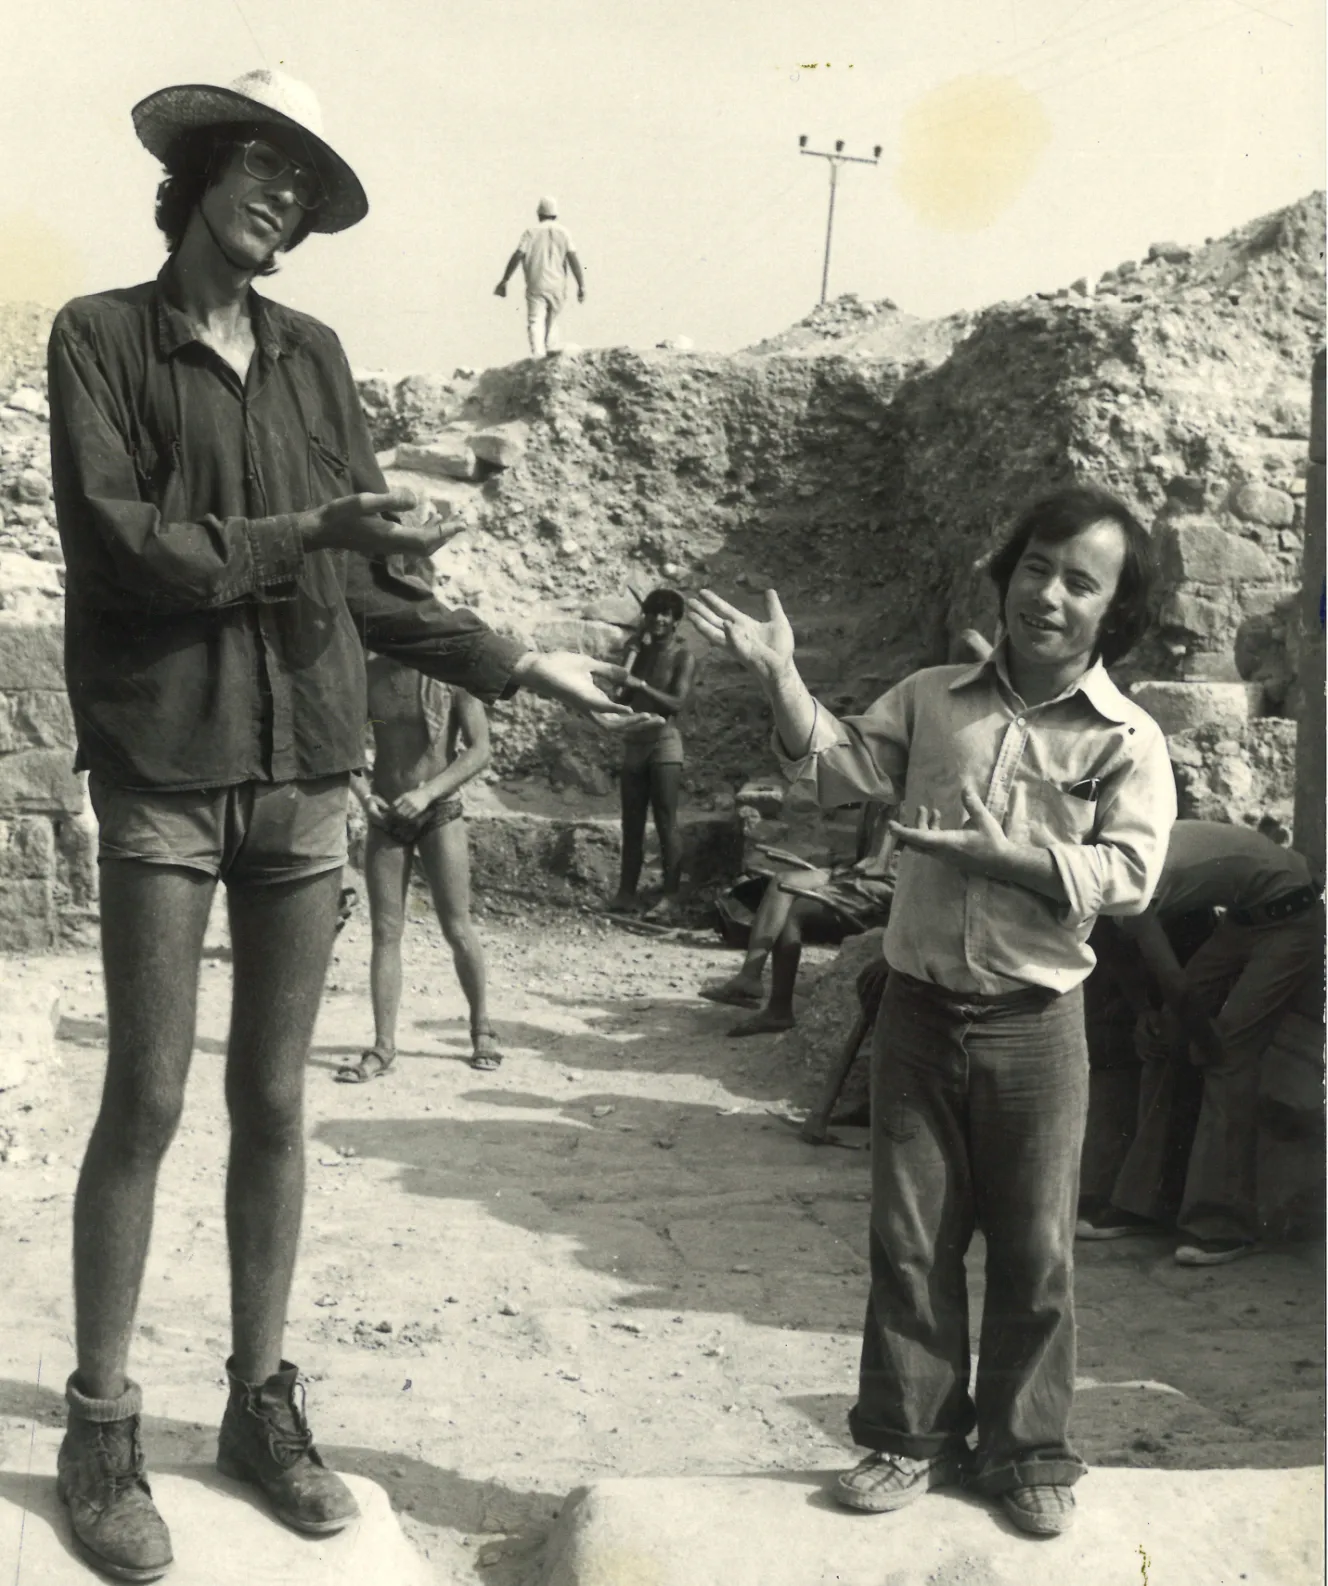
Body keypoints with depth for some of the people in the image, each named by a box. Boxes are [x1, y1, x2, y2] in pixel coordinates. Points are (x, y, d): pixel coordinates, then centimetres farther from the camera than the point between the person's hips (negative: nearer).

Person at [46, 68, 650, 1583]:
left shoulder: (311, 355, 13)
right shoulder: (101, 336, 2)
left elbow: (369, 585, 13)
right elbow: (117, 542, -10)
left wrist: (515, 663, 10)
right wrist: (300, 531, -13)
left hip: (305, 769, 4)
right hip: (163, 768, -3)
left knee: (273, 1101, 8)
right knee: (145, 1102, 0)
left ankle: (261, 1399, 20)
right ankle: (100, 1426, 14)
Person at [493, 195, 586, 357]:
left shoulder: (531, 232, 2)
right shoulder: (563, 232, 6)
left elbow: (516, 257, -5)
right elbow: (573, 259, -3)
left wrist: (504, 281, -1)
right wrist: (581, 286, -2)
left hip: (536, 286, -2)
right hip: (557, 286, 2)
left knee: (535, 323, -8)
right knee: (551, 323, 18)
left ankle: (538, 357, -27)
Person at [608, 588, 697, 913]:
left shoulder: (683, 657, -3)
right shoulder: (639, 649, 12)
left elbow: (677, 702, -14)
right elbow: (622, 692, 4)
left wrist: (641, 685, -22)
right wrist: (633, 649, -2)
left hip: (664, 744, -5)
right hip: (633, 743, 5)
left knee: (666, 824, -7)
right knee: (631, 824, 6)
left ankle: (671, 893, -5)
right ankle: (627, 891, 8)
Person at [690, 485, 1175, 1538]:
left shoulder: (1127, 740, -4)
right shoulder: (932, 699, 5)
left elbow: (1128, 874, -13)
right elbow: (837, 770, -1)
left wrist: (1007, 857, -23)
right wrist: (781, 677, -14)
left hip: (1035, 1022, -2)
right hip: (919, 1008, 2)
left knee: (1034, 1249, 7)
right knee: (909, 1238, 9)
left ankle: (1027, 1454, 24)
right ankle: (913, 1438, 24)